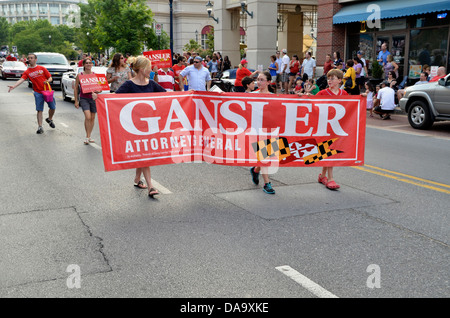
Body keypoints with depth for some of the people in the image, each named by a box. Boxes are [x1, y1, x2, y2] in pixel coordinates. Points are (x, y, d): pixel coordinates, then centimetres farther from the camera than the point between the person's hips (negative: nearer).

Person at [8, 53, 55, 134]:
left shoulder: (42, 68, 2)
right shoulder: (27, 72, 2)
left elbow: (50, 78, 4)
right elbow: (21, 79, -11)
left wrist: (48, 81, -19)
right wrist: (13, 86, -27)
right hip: (38, 93, -1)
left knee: (53, 107, 7)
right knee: (39, 110, -5)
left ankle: (50, 119, 36)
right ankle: (40, 127, -2)